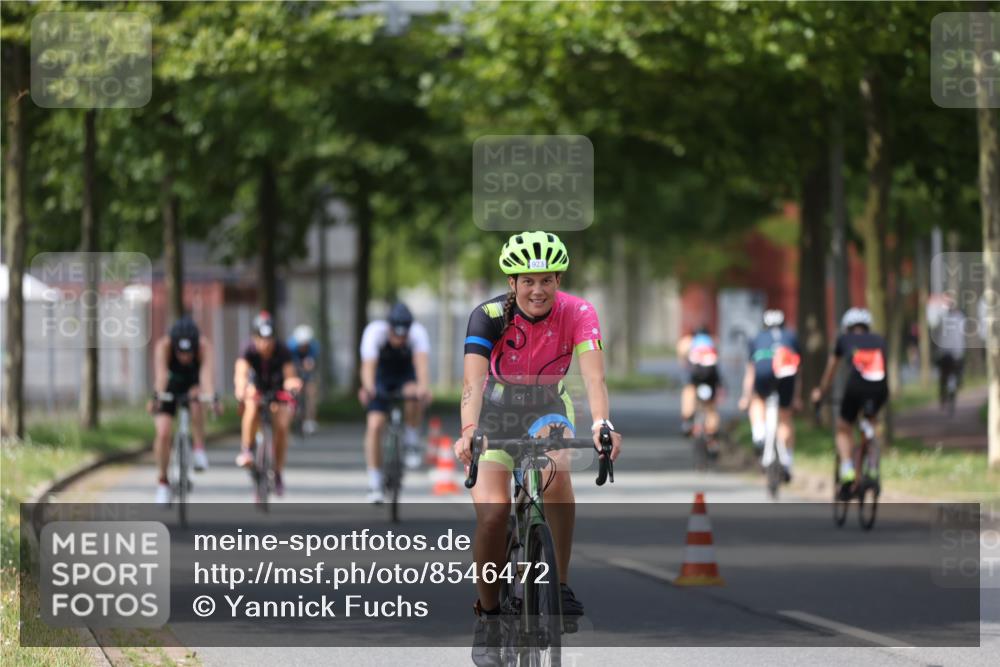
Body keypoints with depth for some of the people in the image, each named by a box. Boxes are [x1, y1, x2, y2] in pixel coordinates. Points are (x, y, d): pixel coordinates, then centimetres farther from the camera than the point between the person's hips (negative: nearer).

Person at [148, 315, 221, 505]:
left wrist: (213, 398, -64)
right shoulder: (163, 346, -33)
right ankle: (162, 481, 4)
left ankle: (198, 448, -21)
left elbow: (207, 372, -47)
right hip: (169, 389, 0)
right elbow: (160, 374, -47)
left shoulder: (204, 345, -32)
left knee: (196, 398, -36)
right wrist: (156, 397, -65)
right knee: (163, 432, -16)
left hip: (192, 385, 0)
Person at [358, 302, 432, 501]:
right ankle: (374, 483, -7)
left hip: (406, 374, 0)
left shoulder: (418, 333, -30)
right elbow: (368, 365, -44)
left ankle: (411, 442, -12)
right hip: (381, 375, 0)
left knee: (414, 395, -34)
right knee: (375, 425, -16)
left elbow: (422, 363, -45)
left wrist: (424, 387, -65)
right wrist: (368, 388, -64)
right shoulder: (374, 332, -31)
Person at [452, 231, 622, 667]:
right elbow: (473, 382, -36)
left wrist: (602, 424, -53)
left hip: (547, 409, 1)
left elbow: (593, 375, -33)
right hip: (496, 411, -1)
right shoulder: (490, 316, -24)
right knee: (492, 514, -19)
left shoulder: (577, 314, -21)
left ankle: (560, 585, -17)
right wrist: (468, 432, -55)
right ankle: (488, 616, 2)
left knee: (557, 474, -32)